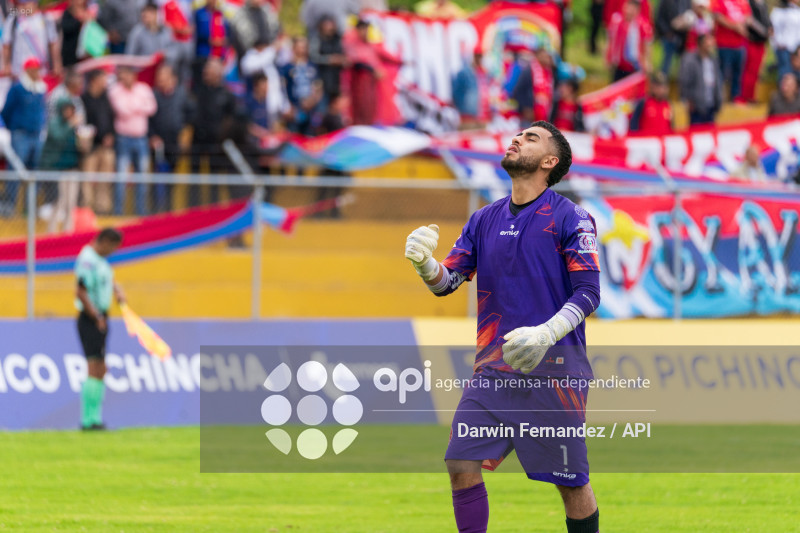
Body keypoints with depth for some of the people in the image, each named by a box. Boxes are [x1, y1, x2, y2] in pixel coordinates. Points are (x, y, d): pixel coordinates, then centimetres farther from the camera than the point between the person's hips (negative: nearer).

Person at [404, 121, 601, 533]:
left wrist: (546, 334, -25)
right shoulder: (484, 220, 13)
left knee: (571, 482, 0)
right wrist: (425, 264, -14)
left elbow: (588, 292, -9)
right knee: (461, 464, -7)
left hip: (553, 368, -5)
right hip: (493, 369, 5)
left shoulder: (570, 218, -3)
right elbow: (447, 281, 9)